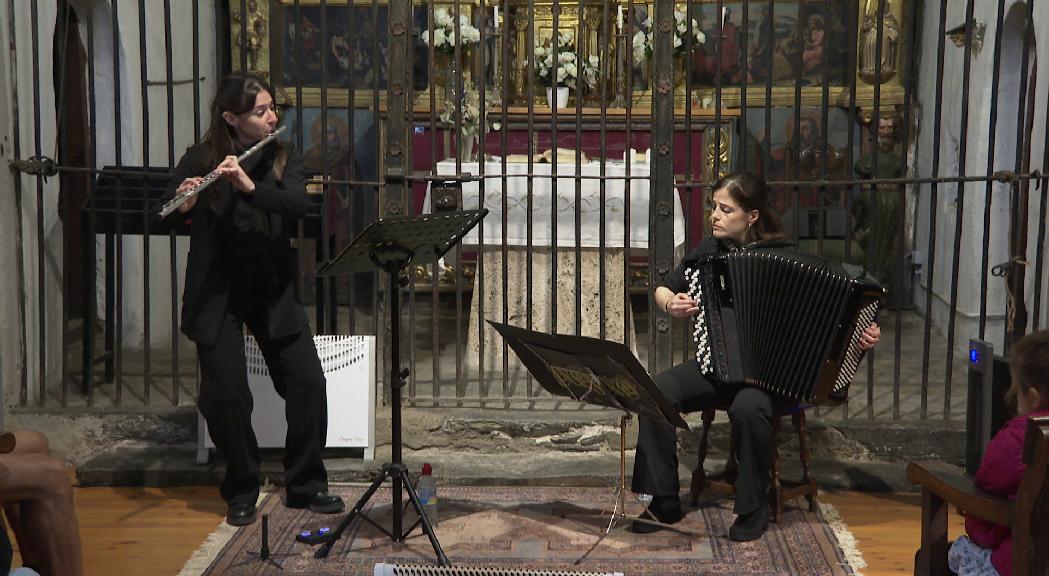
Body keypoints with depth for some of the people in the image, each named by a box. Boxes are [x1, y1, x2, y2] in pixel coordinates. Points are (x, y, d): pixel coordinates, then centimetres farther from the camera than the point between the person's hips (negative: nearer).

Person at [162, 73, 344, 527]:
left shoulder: (283, 158, 3)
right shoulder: (200, 159, -3)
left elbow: (298, 204, -15)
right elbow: (166, 217, -8)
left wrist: (250, 186, -30)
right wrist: (184, 201, -30)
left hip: (272, 290, 2)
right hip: (216, 293, -2)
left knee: (307, 382, -3)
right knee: (227, 395, -6)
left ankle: (306, 484, 14)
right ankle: (241, 492, 15)